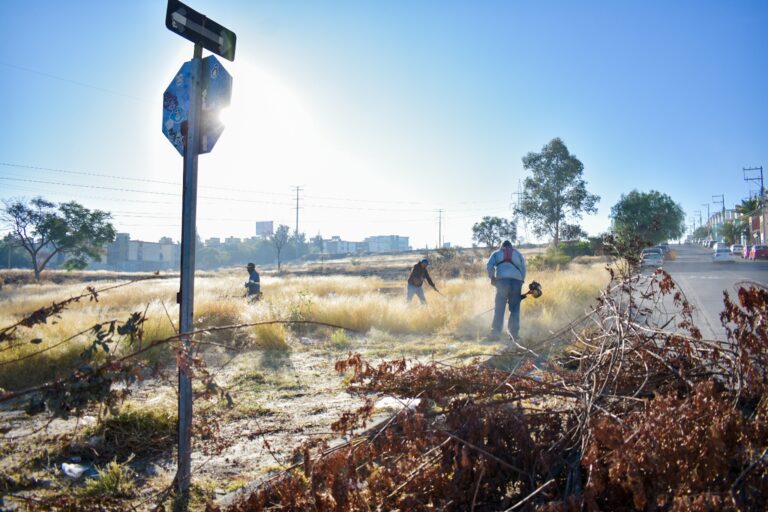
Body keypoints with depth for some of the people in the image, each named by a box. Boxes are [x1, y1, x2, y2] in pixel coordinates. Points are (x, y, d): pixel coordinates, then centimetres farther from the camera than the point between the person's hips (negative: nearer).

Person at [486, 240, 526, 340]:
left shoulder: (496, 253, 23)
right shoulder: (518, 254, 28)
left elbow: (489, 266, 6)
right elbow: (523, 269, 17)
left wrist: (492, 278, 14)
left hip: (502, 279, -1)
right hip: (517, 280, 1)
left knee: (499, 308, 0)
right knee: (515, 308, 6)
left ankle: (495, 332, -7)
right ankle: (514, 332, 1)